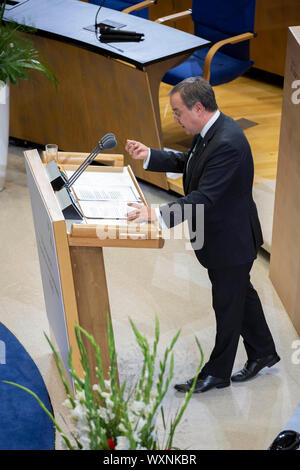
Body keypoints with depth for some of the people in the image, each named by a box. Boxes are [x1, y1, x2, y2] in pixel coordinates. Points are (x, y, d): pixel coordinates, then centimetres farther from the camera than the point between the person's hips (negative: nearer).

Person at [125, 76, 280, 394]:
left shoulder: (228, 144, -32)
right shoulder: (210, 132, 0)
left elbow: (204, 198, -35)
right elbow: (188, 163, 15)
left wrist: (156, 214, -39)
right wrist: (149, 156, 4)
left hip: (231, 240, -10)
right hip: (223, 237, 10)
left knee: (227, 306, 8)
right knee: (241, 294, 24)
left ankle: (217, 373, 25)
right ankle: (263, 353, 42)